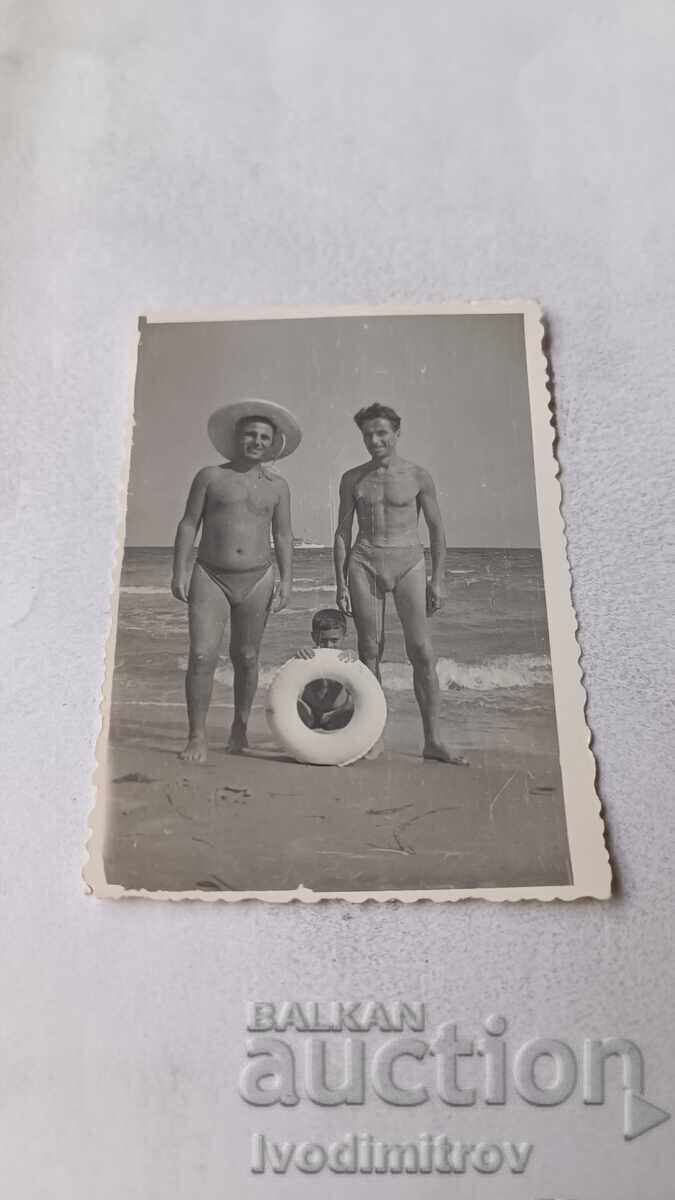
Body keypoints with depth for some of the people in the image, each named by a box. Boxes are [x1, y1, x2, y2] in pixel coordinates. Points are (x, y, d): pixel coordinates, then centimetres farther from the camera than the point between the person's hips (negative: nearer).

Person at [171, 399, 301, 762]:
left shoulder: (277, 486, 9)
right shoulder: (210, 477, 4)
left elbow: (283, 537, 11)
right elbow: (188, 524, 3)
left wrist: (286, 580, 2)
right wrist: (180, 571, -6)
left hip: (256, 580, 2)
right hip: (210, 577, -1)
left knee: (245, 657, 9)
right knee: (202, 656, -12)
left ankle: (240, 729, 26)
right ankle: (197, 737, -3)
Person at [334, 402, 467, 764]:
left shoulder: (418, 476, 4)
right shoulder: (352, 479, 9)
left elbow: (436, 530, 7)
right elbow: (342, 532, 10)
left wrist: (438, 580, 1)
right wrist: (340, 583, 4)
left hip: (408, 562, -1)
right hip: (364, 563, 2)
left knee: (422, 651, -8)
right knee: (369, 651, 1)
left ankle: (433, 740, -2)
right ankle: (373, 738, 9)